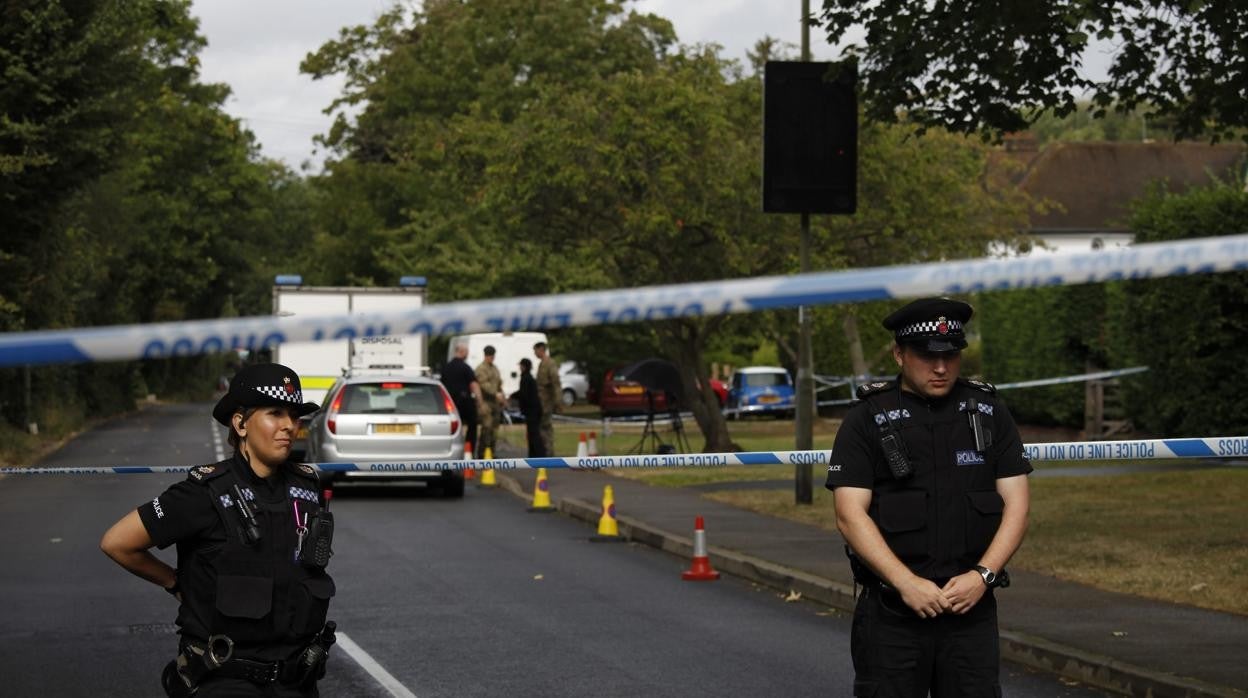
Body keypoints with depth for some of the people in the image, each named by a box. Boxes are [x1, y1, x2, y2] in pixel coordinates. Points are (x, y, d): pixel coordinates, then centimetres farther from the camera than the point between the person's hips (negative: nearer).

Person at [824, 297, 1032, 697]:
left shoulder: (988, 413, 9)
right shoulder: (868, 419, 0)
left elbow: (1016, 505, 6)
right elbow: (850, 515, -7)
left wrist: (983, 574, -9)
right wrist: (906, 582, -16)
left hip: (972, 608, 2)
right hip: (891, 615, -2)